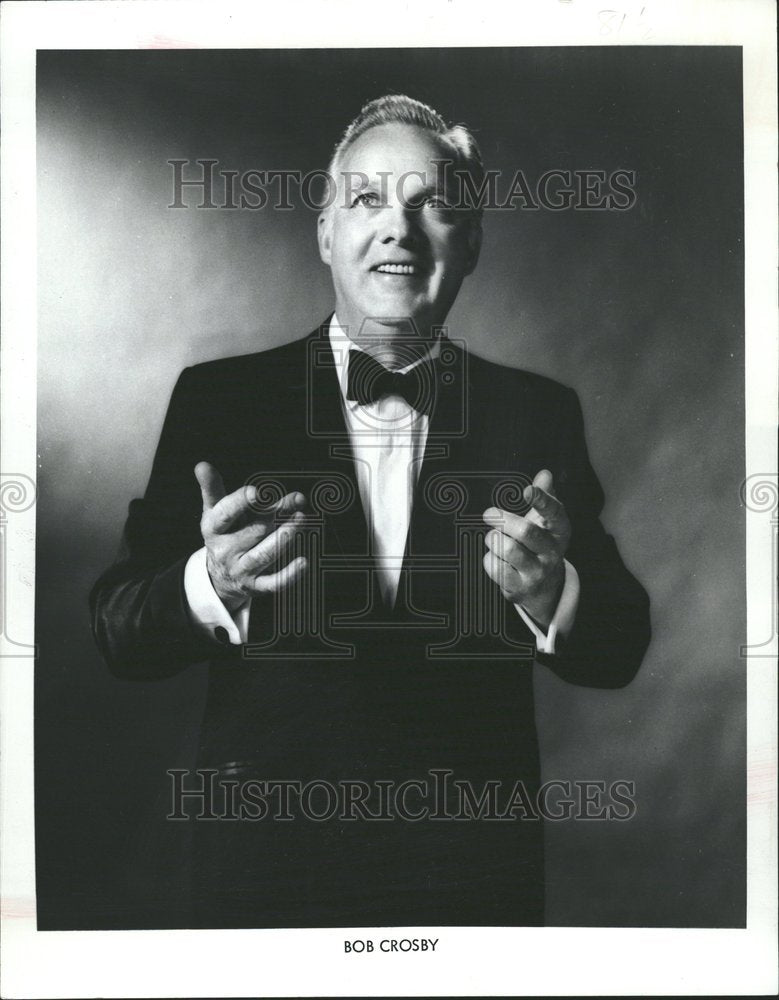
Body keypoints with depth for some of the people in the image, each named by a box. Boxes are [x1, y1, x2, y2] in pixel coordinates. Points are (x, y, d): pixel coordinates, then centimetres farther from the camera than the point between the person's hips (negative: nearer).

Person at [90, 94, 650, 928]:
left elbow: (620, 652, -4)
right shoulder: (217, 398, -5)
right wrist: (211, 585, -28)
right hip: (266, 866, 0)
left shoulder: (541, 413, -2)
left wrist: (552, 592, -25)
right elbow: (118, 631, -7)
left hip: (475, 868, 1)